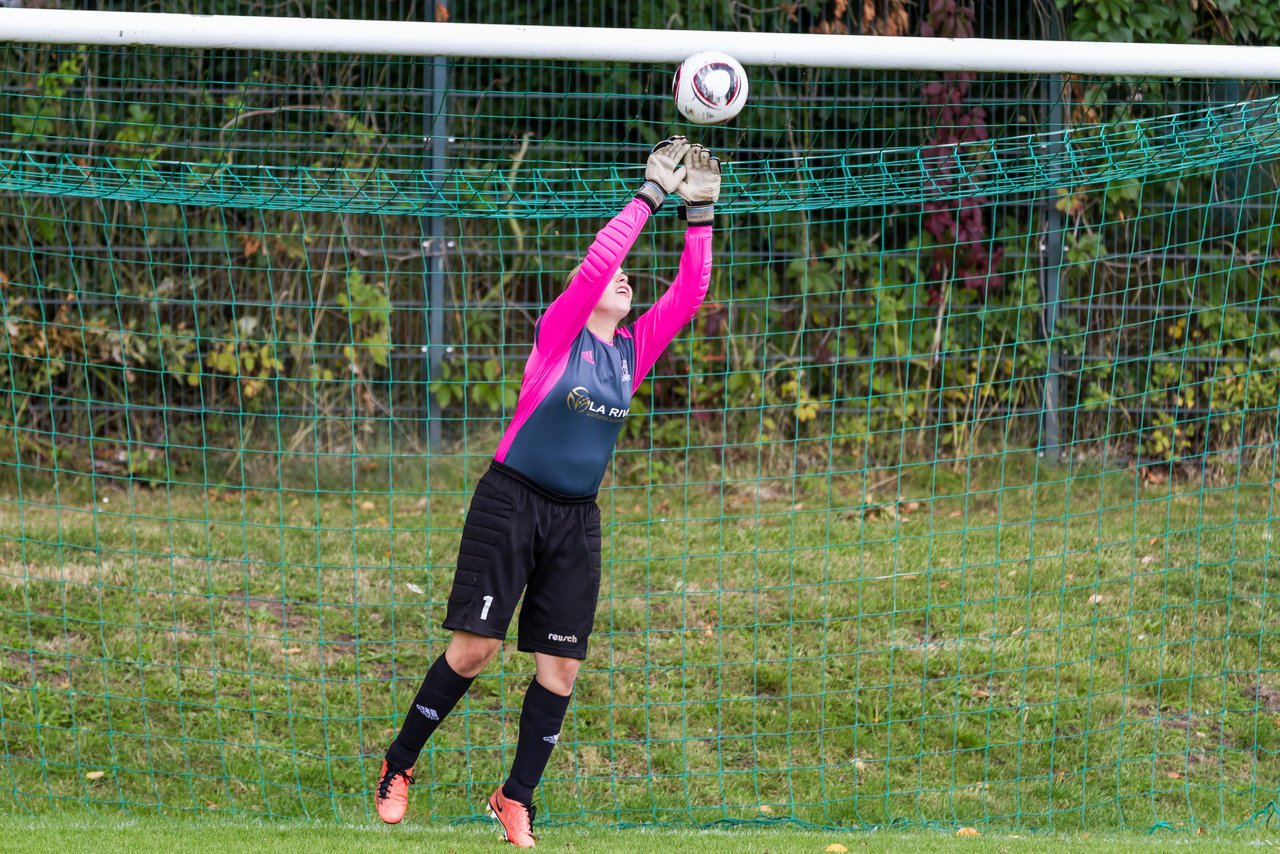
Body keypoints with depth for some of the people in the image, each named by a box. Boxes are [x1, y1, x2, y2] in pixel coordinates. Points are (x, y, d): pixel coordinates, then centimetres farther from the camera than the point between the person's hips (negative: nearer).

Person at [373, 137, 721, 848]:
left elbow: (689, 293, 4)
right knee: (475, 648, -9)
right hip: (511, 503, -5)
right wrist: (649, 196, -15)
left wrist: (701, 215, -4)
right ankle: (399, 768, 7)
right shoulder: (559, 332, -5)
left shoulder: (636, 350, 9)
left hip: (576, 521, 5)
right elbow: (595, 262, -17)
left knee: (562, 666, -1)